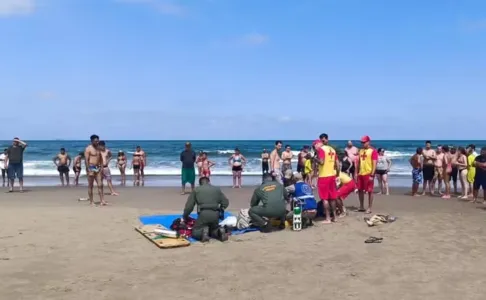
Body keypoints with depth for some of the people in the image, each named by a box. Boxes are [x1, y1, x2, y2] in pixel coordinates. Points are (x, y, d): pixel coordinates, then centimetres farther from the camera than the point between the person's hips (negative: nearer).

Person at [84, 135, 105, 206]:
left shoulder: (98, 148, 13)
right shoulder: (88, 149, -9)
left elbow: (101, 159, 19)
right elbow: (86, 160, -15)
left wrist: (101, 167, 8)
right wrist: (88, 170, -19)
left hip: (97, 168, 7)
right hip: (91, 168, -7)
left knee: (100, 185, 2)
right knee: (90, 186, 1)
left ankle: (102, 201, 2)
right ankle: (91, 201, 7)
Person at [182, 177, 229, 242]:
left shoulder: (196, 190, 16)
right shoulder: (217, 189, 22)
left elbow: (189, 206, 12)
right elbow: (226, 202, 17)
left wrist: (185, 216, 26)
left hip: (203, 214, -3)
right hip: (215, 214, 3)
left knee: (195, 232, 13)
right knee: (213, 230, 26)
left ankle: (203, 231, -19)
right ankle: (220, 231, -7)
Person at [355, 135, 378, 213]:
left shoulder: (373, 151, -8)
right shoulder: (361, 150, 13)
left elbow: (374, 164, -12)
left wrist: (372, 175, -18)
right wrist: (356, 173, 12)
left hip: (369, 174, -7)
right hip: (361, 174, 7)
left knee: (370, 191, 1)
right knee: (360, 190, 11)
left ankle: (369, 208, 8)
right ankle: (361, 207, 23)